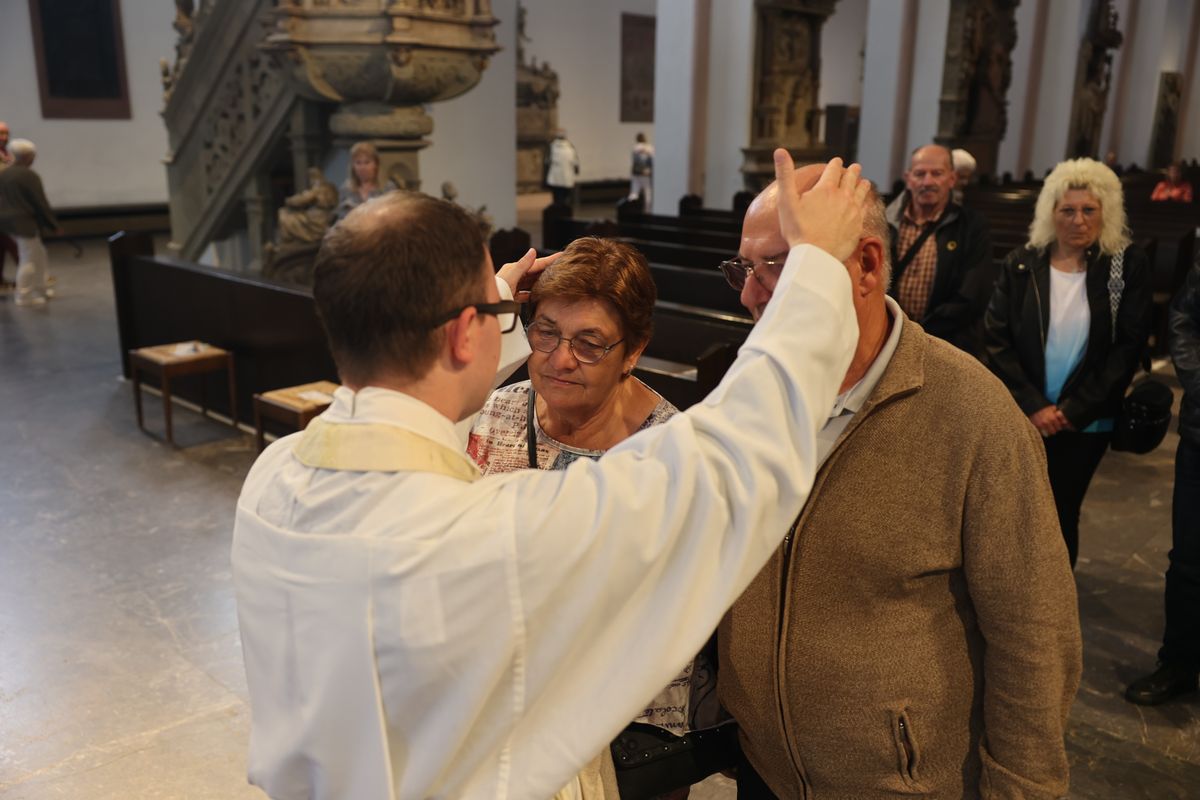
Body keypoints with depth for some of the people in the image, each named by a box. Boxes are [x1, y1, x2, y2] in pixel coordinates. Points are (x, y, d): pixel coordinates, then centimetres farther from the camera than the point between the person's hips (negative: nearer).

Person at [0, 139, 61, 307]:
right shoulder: (30, 176, -15)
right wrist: (54, 225, -6)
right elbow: (41, 203, -14)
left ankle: (41, 288, 26)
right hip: (24, 223, -8)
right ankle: (24, 296, 5)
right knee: (28, 259, 0)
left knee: (38, 253, 19)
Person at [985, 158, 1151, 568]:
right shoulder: (1021, 263, -1)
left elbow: (1128, 347, -6)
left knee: (1061, 517, 10)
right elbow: (997, 341, -5)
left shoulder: (1128, 266, -3)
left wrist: (1075, 410, -11)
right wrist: (1034, 406, -13)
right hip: (1021, 418, 1)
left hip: (1086, 423, 0)